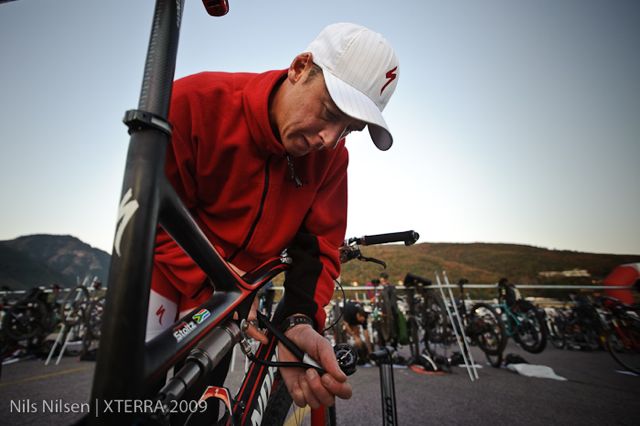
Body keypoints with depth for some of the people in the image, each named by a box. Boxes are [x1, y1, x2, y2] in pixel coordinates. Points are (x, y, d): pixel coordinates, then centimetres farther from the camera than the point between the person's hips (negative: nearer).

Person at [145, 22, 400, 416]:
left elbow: (319, 247, -15)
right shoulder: (197, 100, -24)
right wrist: (214, 292, -30)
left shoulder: (331, 157, -15)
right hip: (164, 270, -1)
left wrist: (301, 321, -32)